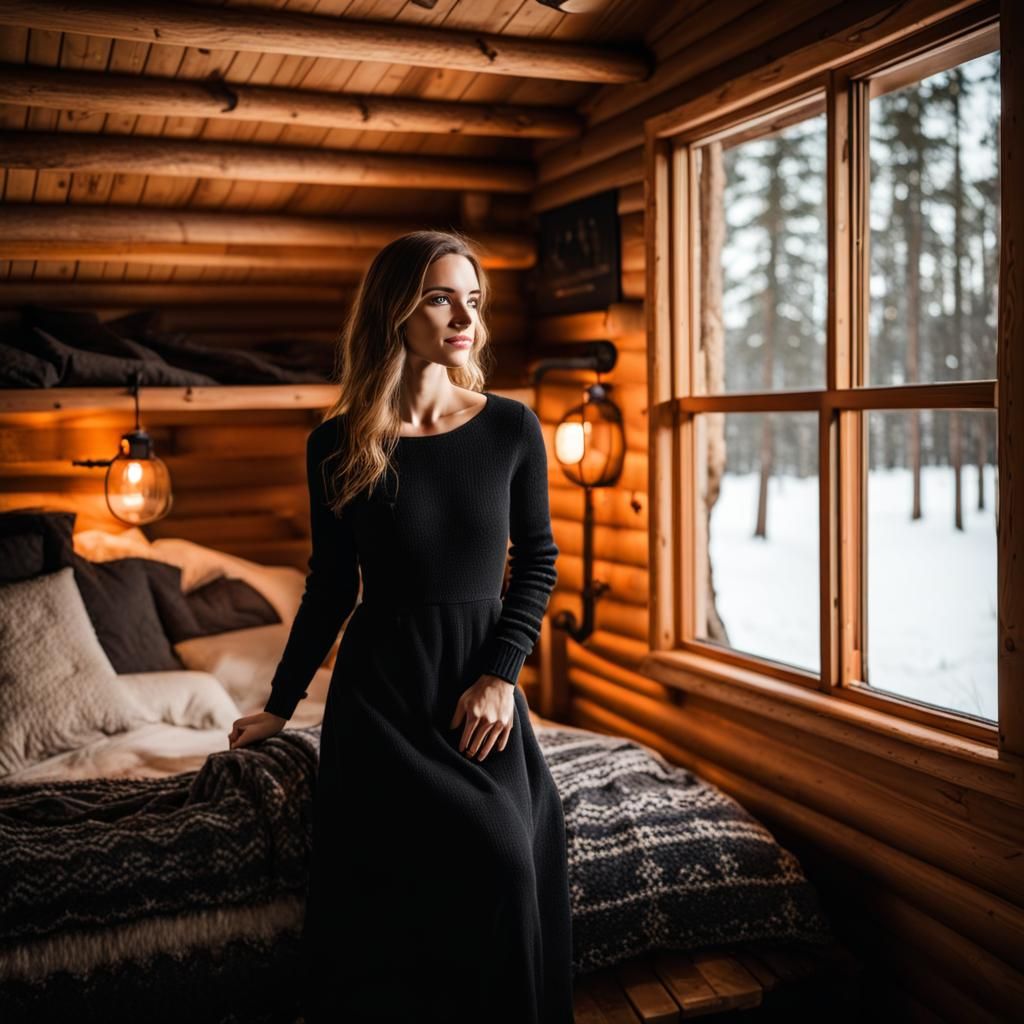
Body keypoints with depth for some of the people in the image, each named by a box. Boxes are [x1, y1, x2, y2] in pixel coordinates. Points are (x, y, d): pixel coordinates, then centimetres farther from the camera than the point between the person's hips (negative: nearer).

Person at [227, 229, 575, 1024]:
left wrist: (501, 674, -7)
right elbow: (331, 584, 7)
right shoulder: (338, 444, -3)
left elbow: (537, 558, 5)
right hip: (378, 689, -1)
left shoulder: (511, 428, -3)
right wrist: (281, 703, 13)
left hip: (482, 683, 1)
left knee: (508, 862, -12)